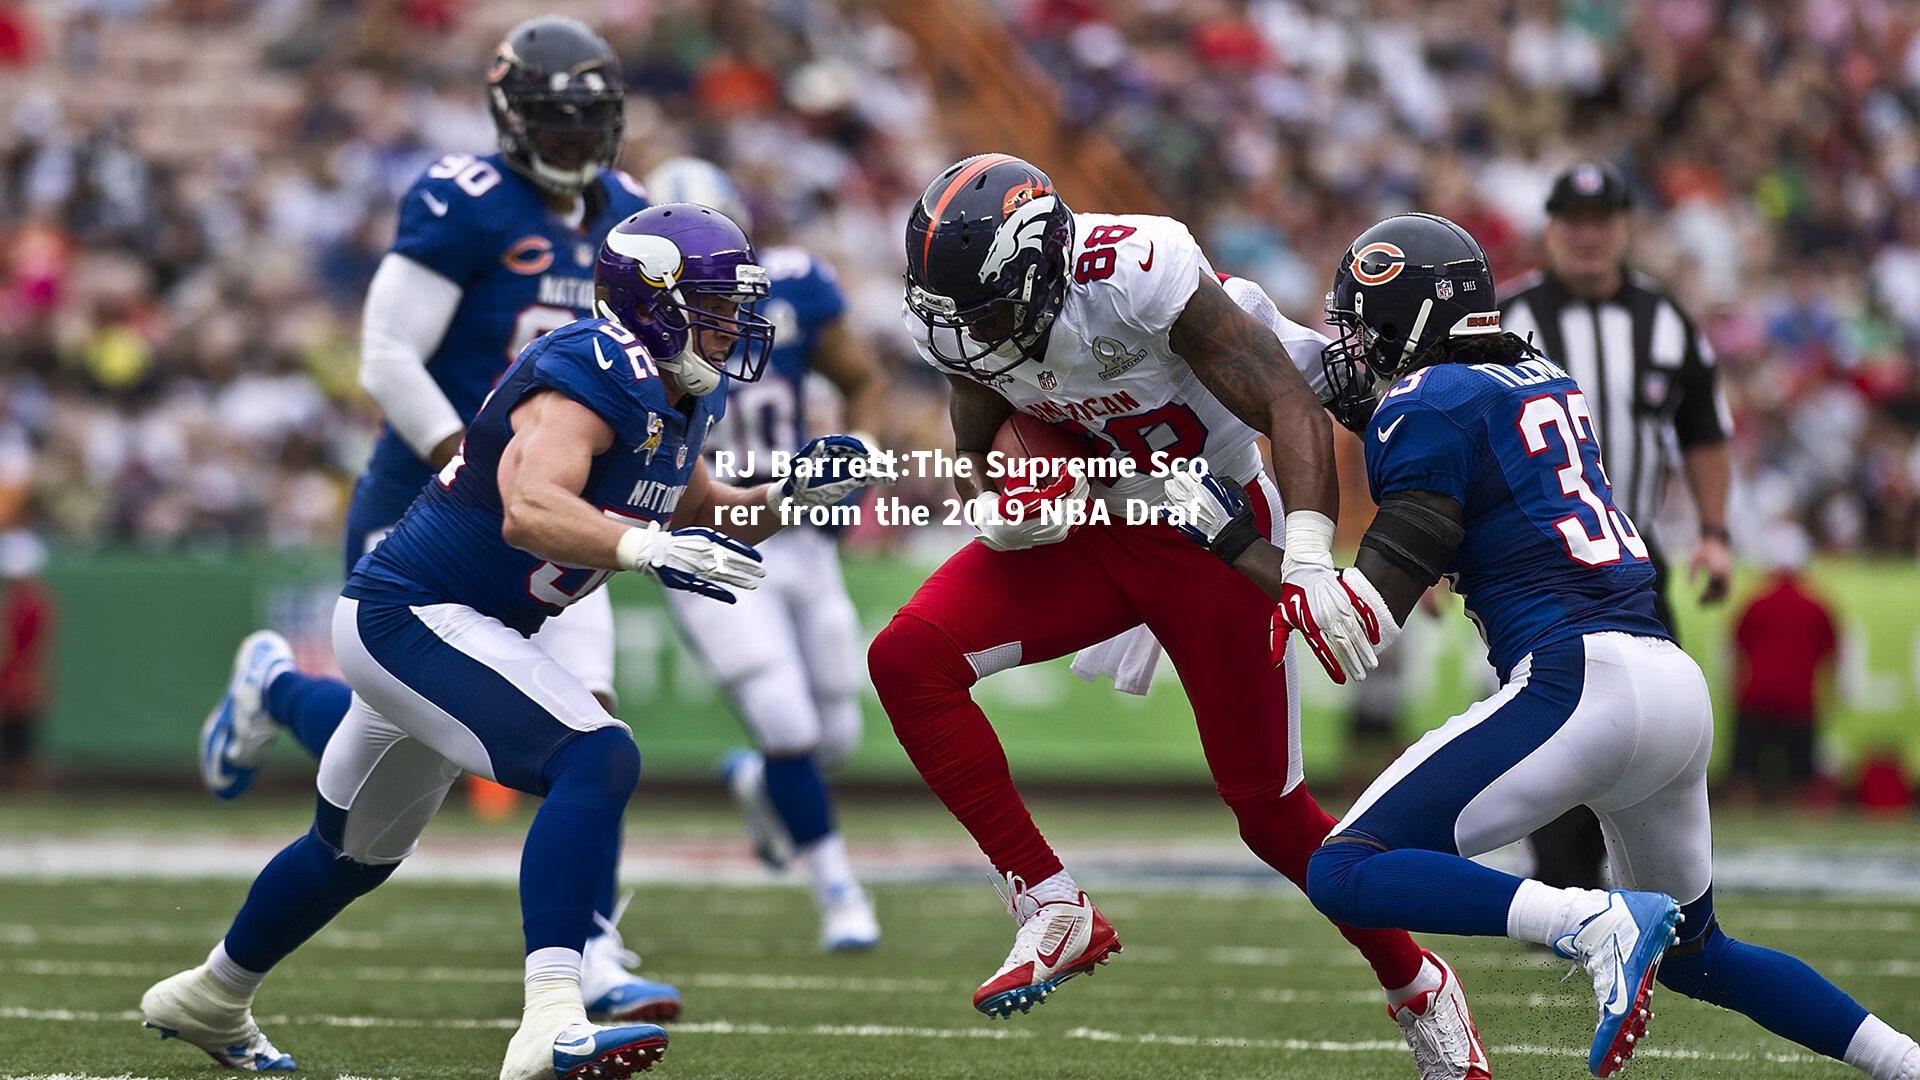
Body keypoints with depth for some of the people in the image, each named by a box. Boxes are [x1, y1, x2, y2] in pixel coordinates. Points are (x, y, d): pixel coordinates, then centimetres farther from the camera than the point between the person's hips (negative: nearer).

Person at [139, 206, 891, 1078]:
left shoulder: (676, 393, 6)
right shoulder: (594, 373, -24)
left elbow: (700, 515, 21)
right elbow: (529, 511, -40)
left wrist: (789, 494, 4)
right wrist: (648, 545, -54)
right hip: (413, 616, -11)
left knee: (358, 849, 29)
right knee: (595, 762, -28)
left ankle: (209, 1001, 52)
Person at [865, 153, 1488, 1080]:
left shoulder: (1138, 275, -31)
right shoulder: (957, 325, -12)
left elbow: (1291, 406, -31)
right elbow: (976, 457, 6)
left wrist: (1309, 562, -44)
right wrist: (996, 508, -19)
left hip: (1215, 535, -5)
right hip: (1088, 528, 5)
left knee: (1271, 810, -1)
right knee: (907, 659, -18)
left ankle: (1417, 988, 26)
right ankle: (1053, 911, -10)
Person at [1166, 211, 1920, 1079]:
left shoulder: (1427, 408, -3)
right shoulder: (1549, 383, 20)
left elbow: (1368, 618, -6)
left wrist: (1233, 540, 4)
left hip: (1580, 681, -8)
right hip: (1681, 684, 8)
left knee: (1344, 875, -9)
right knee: (1695, 954, 27)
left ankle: (1601, 924, -26)